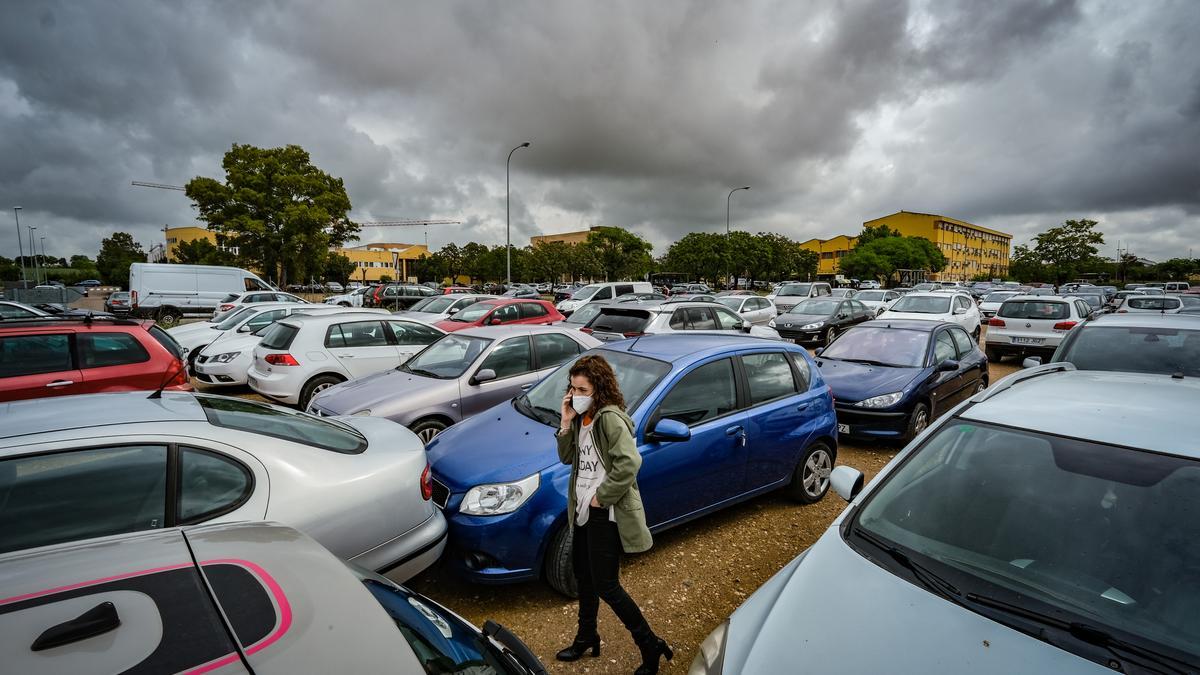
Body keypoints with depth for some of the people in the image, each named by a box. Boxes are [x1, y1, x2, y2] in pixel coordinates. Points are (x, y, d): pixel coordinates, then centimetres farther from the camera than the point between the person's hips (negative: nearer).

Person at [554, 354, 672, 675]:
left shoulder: (610, 417, -22)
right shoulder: (582, 418, 5)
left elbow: (629, 463, -30)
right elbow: (567, 457, 7)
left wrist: (600, 497, -22)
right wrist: (566, 423, -7)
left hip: (607, 514, -9)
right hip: (583, 510, 9)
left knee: (605, 585, 0)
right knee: (582, 574, 23)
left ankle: (650, 646, 19)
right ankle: (586, 638, 44)